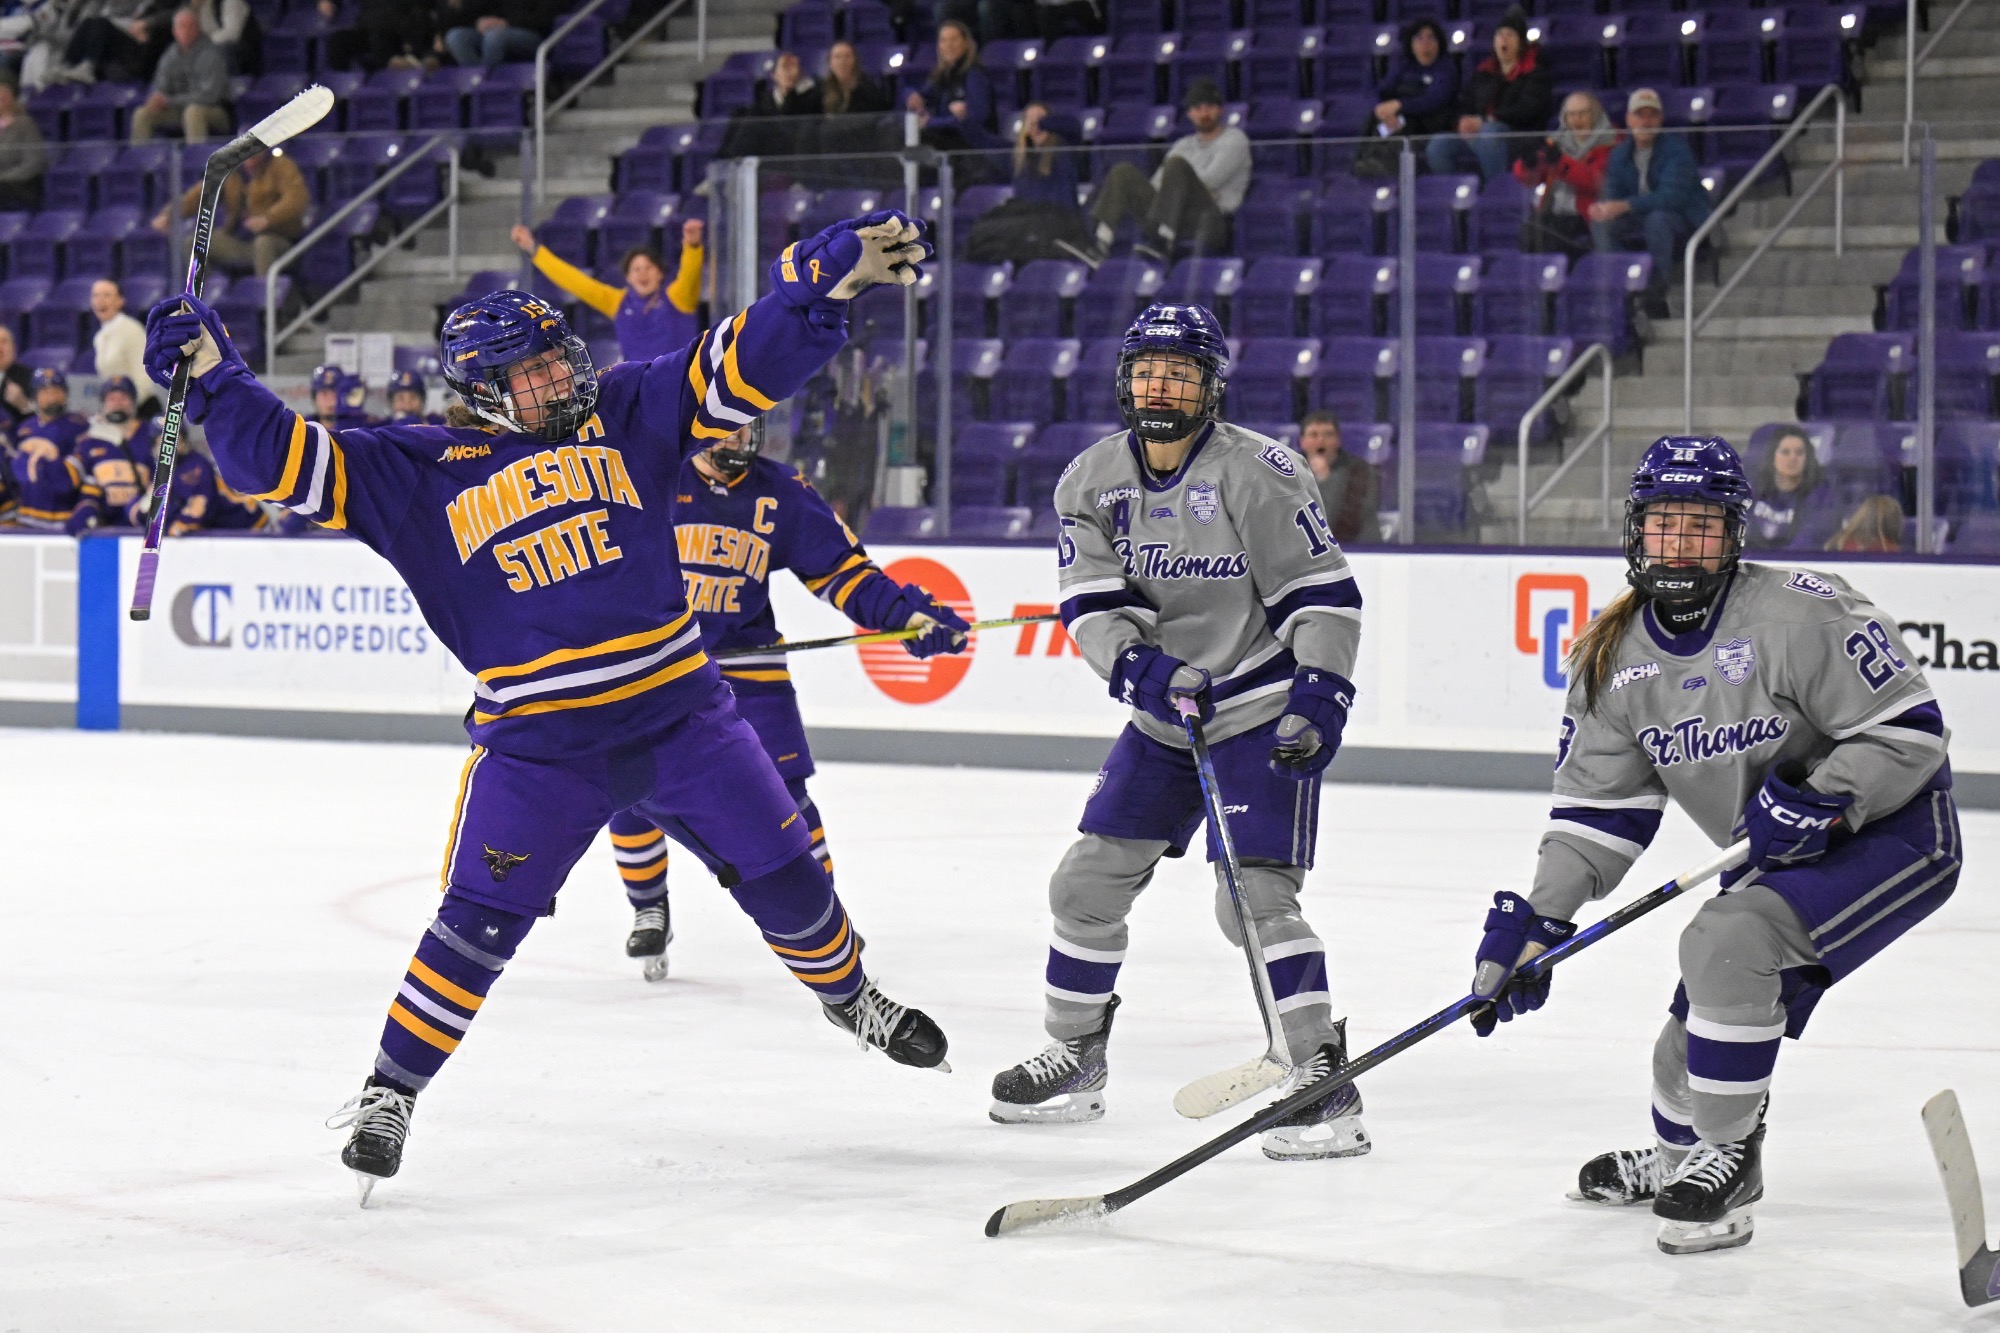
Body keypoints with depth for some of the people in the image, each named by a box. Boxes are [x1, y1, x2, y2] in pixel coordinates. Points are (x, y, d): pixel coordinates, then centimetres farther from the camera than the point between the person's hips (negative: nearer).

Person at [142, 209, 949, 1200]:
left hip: (679, 710, 2)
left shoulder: (623, 414, 2)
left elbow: (746, 366, -3)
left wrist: (834, 271, -16)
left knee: (782, 873, 9)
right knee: (480, 921, -9)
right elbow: (289, 463, -4)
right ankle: (392, 1089, 5)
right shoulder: (421, 472, -1)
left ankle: (850, 998, 37)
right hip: (534, 741, -2)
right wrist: (213, 378, -17)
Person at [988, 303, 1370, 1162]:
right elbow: (1091, 599, -5)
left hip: (1265, 712, -6)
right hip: (1166, 712, 6)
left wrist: (1319, 696, -23)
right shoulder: (1093, 480, 1)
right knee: (1089, 880, 6)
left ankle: (1328, 1086, -13)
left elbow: (1322, 592, -14)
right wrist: (1139, 664, -23)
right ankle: (1075, 1060, 23)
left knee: (1254, 898, -17)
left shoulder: (1257, 473, -15)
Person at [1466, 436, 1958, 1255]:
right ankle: (1681, 1153, 42)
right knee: (1697, 1028, 10)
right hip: (1774, 860, 7)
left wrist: (1818, 802, -31)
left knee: (1729, 942, -27)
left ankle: (1729, 1157, -12)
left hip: (1889, 833, -7)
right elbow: (1598, 806, 1)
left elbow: (1909, 729, -21)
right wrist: (1538, 920, -9)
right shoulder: (1616, 656, -2)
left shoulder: (1798, 616, -23)